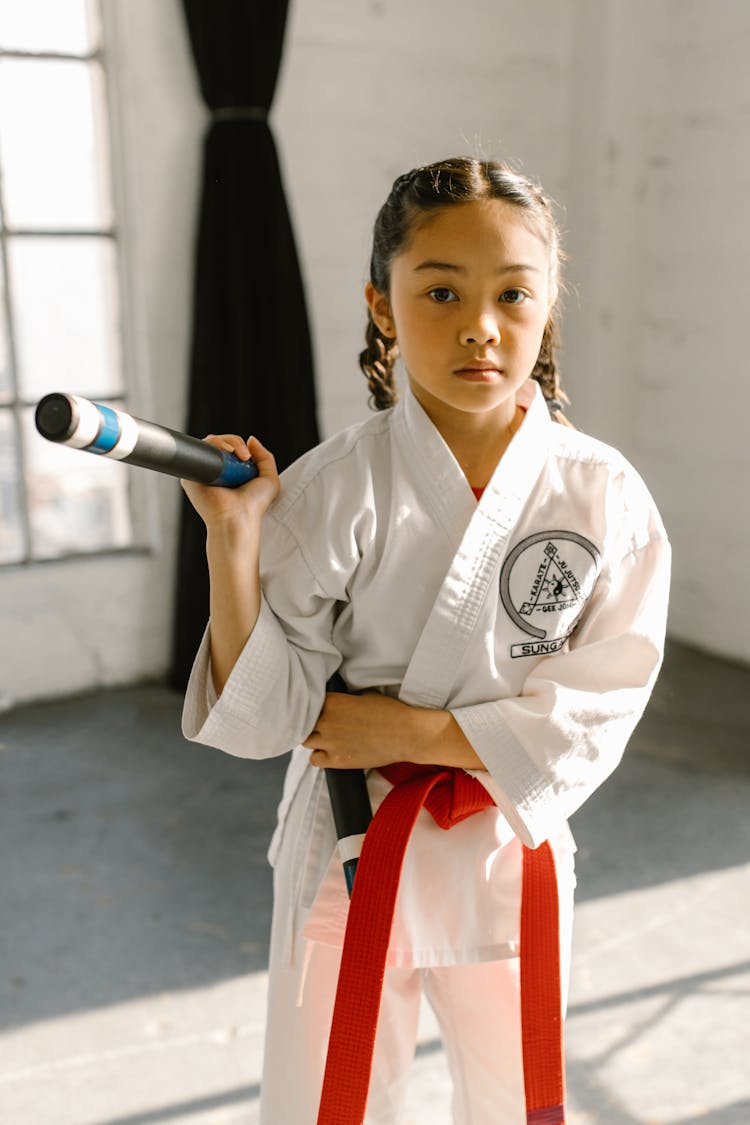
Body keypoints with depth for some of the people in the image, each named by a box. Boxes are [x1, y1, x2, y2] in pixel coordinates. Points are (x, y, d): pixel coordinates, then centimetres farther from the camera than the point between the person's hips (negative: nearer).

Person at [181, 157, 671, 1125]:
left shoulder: (603, 494, -13)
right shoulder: (333, 490, -16)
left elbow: (596, 715, -11)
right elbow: (262, 718, -14)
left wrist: (412, 732, -19)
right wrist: (233, 538, -26)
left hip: (509, 854, 2)